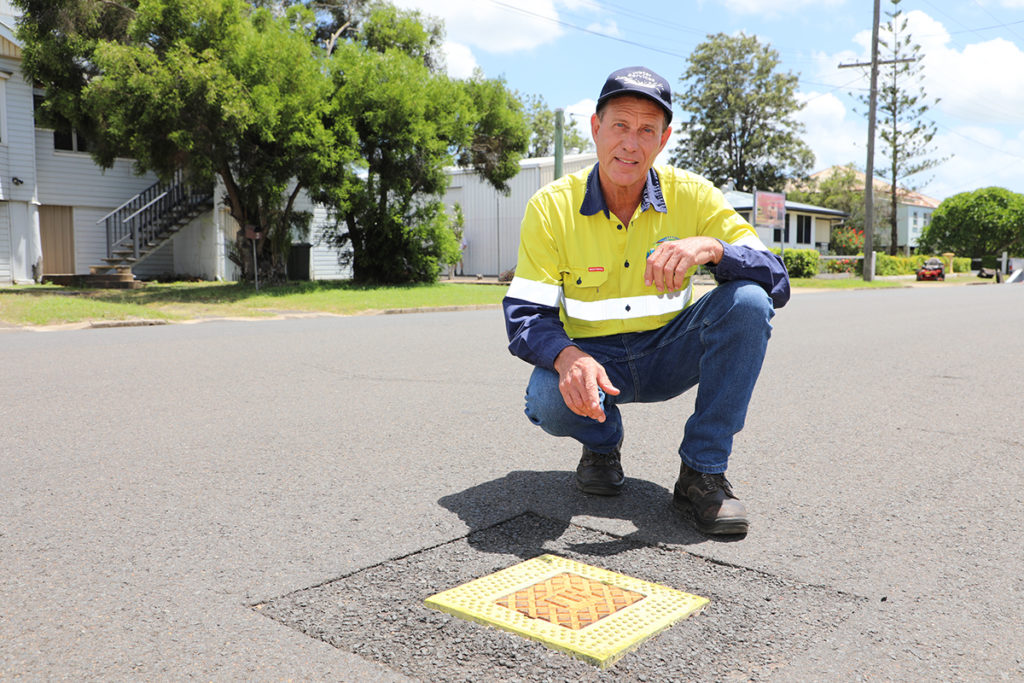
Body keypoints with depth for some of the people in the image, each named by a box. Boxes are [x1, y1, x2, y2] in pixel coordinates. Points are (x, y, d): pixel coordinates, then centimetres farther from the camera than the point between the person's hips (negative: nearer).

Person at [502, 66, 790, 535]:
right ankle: (601, 442, 5)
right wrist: (567, 358, -39)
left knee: (748, 301, -25)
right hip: (590, 357, -1)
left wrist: (711, 247, -36)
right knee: (550, 399, -35)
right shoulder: (551, 207, -12)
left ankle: (702, 471, -14)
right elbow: (525, 317, -16)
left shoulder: (692, 196, -9)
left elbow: (776, 281, -15)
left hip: (668, 354, 2)